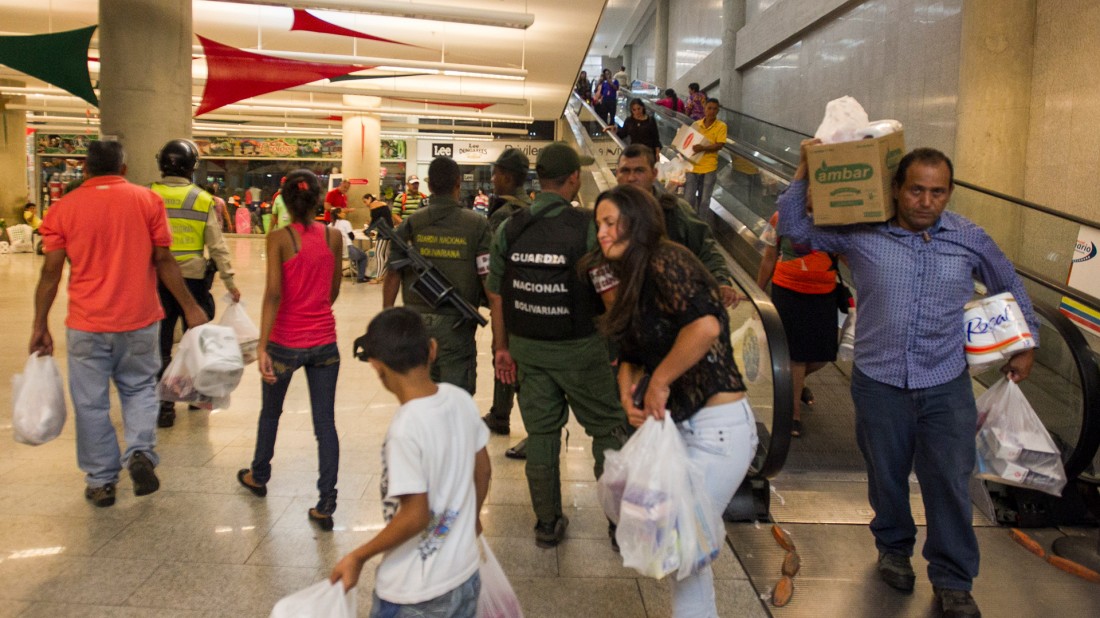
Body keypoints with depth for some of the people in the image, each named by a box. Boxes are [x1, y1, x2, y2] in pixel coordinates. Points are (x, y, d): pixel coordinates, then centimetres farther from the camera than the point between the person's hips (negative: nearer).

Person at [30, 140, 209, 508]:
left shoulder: (64, 208, -1)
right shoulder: (147, 201, -2)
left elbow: (51, 272, -1)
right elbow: (164, 260, -5)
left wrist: (40, 325, 7)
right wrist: (190, 308, 1)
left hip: (87, 325, 0)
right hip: (139, 320, 1)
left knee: (91, 403, 11)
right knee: (139, 388, 19)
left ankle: (101, 482, 18)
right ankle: (141, 452, -1)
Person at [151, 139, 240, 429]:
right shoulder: (203, 200, -4)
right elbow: (217, 245, -5)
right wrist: (229, 280, 1)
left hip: (157, 280, 0)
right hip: (193, 280, 0)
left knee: (160, 343, 7)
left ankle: (164, 406, 7)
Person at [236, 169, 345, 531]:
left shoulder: (279, 238, -10)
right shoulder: (333, 236, -1)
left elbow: (273, 293, -19)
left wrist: (262, 346, -20)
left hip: (286, 342, -2)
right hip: (324, 342, 2)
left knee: (270, 411, 23)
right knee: (325, 423, 5)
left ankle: (258, 476, 44)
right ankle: (326, 506, 4)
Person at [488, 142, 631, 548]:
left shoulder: (509, 229, 1)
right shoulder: (587, 228, -13)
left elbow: (497, 294, 5)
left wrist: (502, 347, 13)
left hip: (526, 346, 4)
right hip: (578, 347, -4)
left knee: (541, 433, 14)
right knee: (608, 429, 11)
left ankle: (547, 524, 24)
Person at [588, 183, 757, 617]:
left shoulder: (664, 261, -16)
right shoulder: (635, 281, 13)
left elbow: (705, 324, -33)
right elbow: (631, 353, 17)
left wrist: (659, 382, -22)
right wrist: (628, 395, -2)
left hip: (717, 427, -10)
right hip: (679, 423, 10)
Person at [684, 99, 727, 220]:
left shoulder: (721, 126, -4)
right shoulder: (695, 124, 5)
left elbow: (720, 145, -13)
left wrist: (703, 148, -26)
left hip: (709, 168, -2)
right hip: (692, 166, 2)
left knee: (704, 201, 8)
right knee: (688, 200, 4)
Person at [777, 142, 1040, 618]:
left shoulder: (970, 239, 1)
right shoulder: (861, 234, -5)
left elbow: (1009, 287, 17)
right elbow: (794, 227, 1)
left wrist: (1026, 344, 19)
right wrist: (805, 170, -7)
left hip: (946, 385, 1)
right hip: (879, 382, 0)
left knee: (950, 484, 4)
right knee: (887, 475, 15)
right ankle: (894, 547, 42)